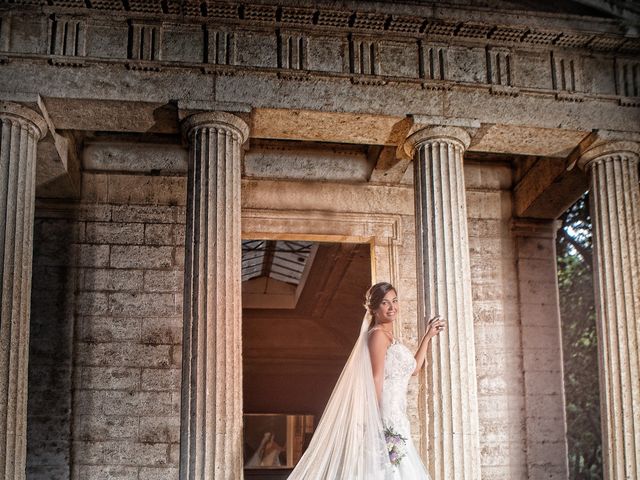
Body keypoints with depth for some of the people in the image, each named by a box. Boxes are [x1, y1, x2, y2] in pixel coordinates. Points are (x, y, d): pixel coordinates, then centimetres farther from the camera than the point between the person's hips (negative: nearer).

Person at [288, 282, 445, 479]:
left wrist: (427, 336, 27)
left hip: (395, 417, 9)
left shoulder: (388, 337, 20)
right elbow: (376, 379, -14)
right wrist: (377, 417, -19)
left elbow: (413, 368, 28)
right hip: (385, 418, -9)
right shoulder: (378, 334, -7)